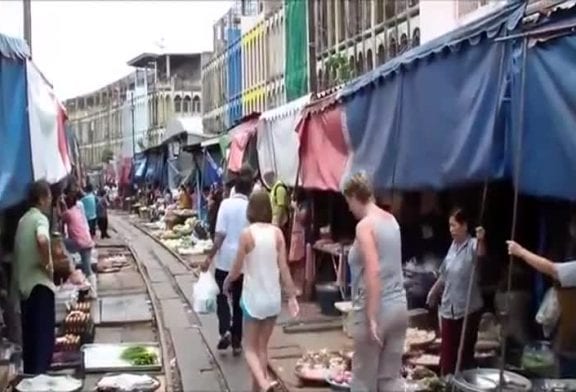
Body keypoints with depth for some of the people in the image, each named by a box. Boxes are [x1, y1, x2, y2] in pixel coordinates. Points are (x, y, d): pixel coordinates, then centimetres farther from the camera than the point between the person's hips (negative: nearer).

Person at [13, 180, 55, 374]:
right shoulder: (40, 218, -13)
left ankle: (30, 373, 22)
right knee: (44, 333, -2)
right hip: (39, 283, -8)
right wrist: (48, 263, -21)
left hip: (23, 283, 8)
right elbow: (42, 240, -34)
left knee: (30, 333, 15)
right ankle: (40, 374, -1)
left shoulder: (24, 219, 15)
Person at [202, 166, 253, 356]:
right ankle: (236, 342, 17)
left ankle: (225, 331, -3)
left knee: (221, 296, 16)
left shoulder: (226, 204, -10)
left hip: (225, 260, -1)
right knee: (239, 301, 12)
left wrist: (210, 257, -6)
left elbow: (220, 234, -14)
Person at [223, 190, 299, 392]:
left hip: (253, 297, -3)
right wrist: (292, 296, 4)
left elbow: (237, 269, -6)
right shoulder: (277, 233, -4)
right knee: (262, 346, 17)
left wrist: (226, 282, 14)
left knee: (251, 348, 8)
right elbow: (283, 268, -3)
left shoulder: (247, 234, -12)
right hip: (273, 297, 3)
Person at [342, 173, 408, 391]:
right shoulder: (391, 220, 12)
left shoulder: (365, 225, -13)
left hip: (376, 310, -7)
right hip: (399, 307, 7)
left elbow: (373, 271, -23)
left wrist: (371, 318, -22)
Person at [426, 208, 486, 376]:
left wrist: (481, 240, -60)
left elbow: (481, 254, -40)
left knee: (466, 350, 3)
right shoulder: (453, 245, 7)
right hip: (449, 307, 6)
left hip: (468, 308, -6)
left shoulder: (472, 245, -14)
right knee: (447, 350, 12)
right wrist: (433, 292, 25)